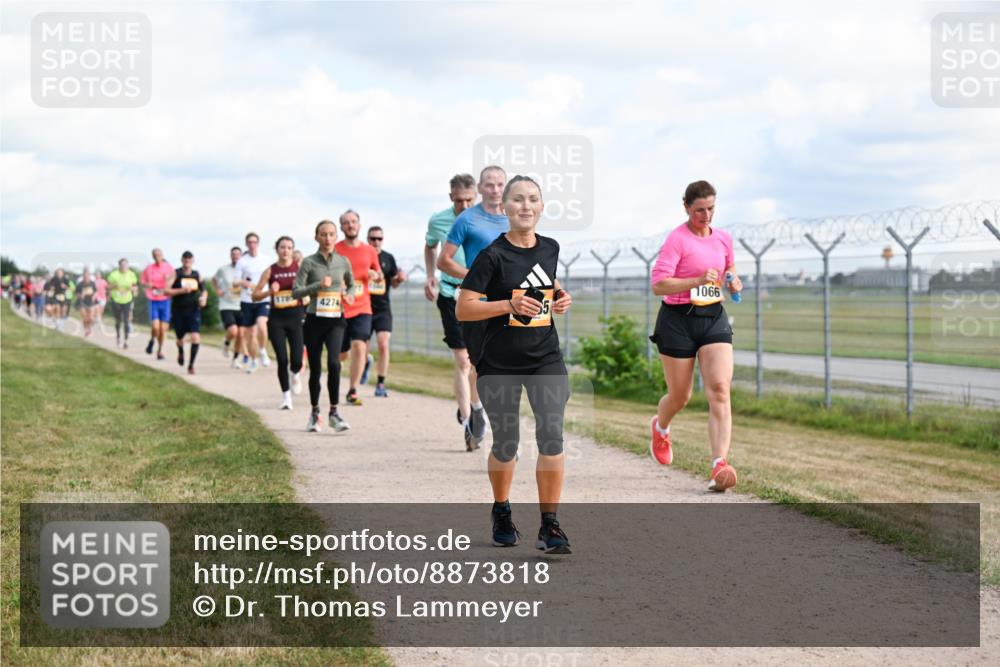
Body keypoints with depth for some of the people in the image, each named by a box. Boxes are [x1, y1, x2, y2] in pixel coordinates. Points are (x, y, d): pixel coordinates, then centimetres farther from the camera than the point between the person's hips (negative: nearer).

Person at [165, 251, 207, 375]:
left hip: (193, 310, 1)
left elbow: (204, 290, 19)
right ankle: (181, 352, 49)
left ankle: (191, 365, -5)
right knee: (180, 338, 13)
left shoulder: (196, 275, 5)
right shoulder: (176, 274, -5)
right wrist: (182, 290, -23)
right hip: (178, 310, -1)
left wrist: (203, 298, -3)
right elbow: (166, 291, -13)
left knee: (196, 338, -16)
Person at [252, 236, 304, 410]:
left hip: (296, 317, 0)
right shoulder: (270, 271, 2)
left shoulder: (300, 268, 1)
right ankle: (286, 395, 10)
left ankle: (295, 375, 29)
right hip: (277, 318, 0)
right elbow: (255, 295, 3)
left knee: (297, 361, -8)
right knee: (282, 360, -7)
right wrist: (270, 291, -14)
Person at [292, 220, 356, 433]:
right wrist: (318, 285, -19)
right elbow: (296, 291, -6)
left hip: (335, 320, 1)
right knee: (315, 368, 6)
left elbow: (352, 285, 22)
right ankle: (314, 413, 24)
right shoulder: (309, 262, -2)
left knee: (333, 363, -20)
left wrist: (349, 295, 0)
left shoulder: (343, 262, 6)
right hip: (314, 319, -1)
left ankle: (334, 412, -11)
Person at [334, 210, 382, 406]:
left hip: (362, 308, 1)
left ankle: (353, 392, -8)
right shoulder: (334, 250, -1)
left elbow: (379, 276, 20)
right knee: (341, 354, 5)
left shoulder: (369, 251, 8)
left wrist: (375, 275, -2)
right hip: (339, 309, -1)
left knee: (359, 346, -15)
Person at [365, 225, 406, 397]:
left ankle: (380, 384, -5)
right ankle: (366, 362, 45)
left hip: (383, 308, 1)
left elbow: (394, 283, 13)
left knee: (384, 345, -14)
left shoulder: (388, 258, 6)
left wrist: (400, 278, -8)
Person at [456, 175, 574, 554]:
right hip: (499, 363, -3)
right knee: (505, 444, 8)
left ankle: (549, 527, -8)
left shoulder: (551, 250, 7)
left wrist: (560, 301, 4)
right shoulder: (492, 256, -9)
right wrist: (510, 304, -22)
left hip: (546, 358, 3)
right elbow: (463, 309, -12)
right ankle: (502, 513, 33)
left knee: (552, 437, -12)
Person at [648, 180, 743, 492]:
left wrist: (734, 283, 5)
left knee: (720, 390, -14)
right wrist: (698, 281, -31)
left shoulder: (723, 238, 8)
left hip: (714, 318, 4)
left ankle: (719, 466, -22)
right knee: (680, 396, 8)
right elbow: (658, 284, -20)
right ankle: (660, 428, 45)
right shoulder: (677, 239, -11)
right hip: (678, 320, -4)